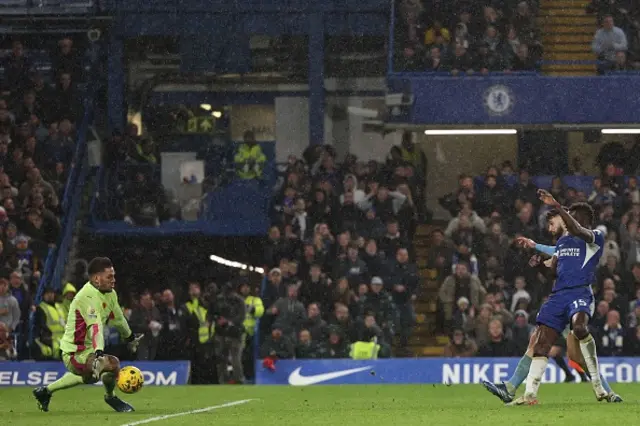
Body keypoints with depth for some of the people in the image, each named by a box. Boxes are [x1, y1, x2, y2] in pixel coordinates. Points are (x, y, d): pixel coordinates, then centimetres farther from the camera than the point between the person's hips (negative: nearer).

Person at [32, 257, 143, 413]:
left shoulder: (110, 294, 4)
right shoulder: (87, 296, -25)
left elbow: (117, 318, 22)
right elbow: (95, 327, -38)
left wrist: (130, 338, 36)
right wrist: (99, 353, -48)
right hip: (75, 353, -11)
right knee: (112, 364, -29)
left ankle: (45, 391, 42)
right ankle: (110, 397, 2)